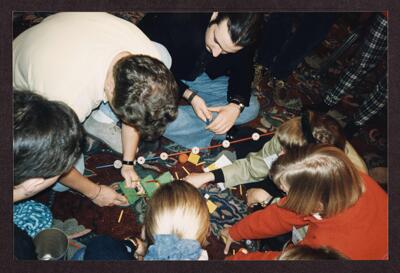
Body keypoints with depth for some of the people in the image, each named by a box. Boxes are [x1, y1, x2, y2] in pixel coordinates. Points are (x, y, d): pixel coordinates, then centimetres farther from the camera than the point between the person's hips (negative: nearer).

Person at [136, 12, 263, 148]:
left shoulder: (242, 38, -22)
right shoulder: (177, 20, -34)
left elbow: (242, 72, -8)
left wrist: (237, 105, -28)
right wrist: (189, 95, -34)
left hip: (203, 75, 4)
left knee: (251, 108, -9)